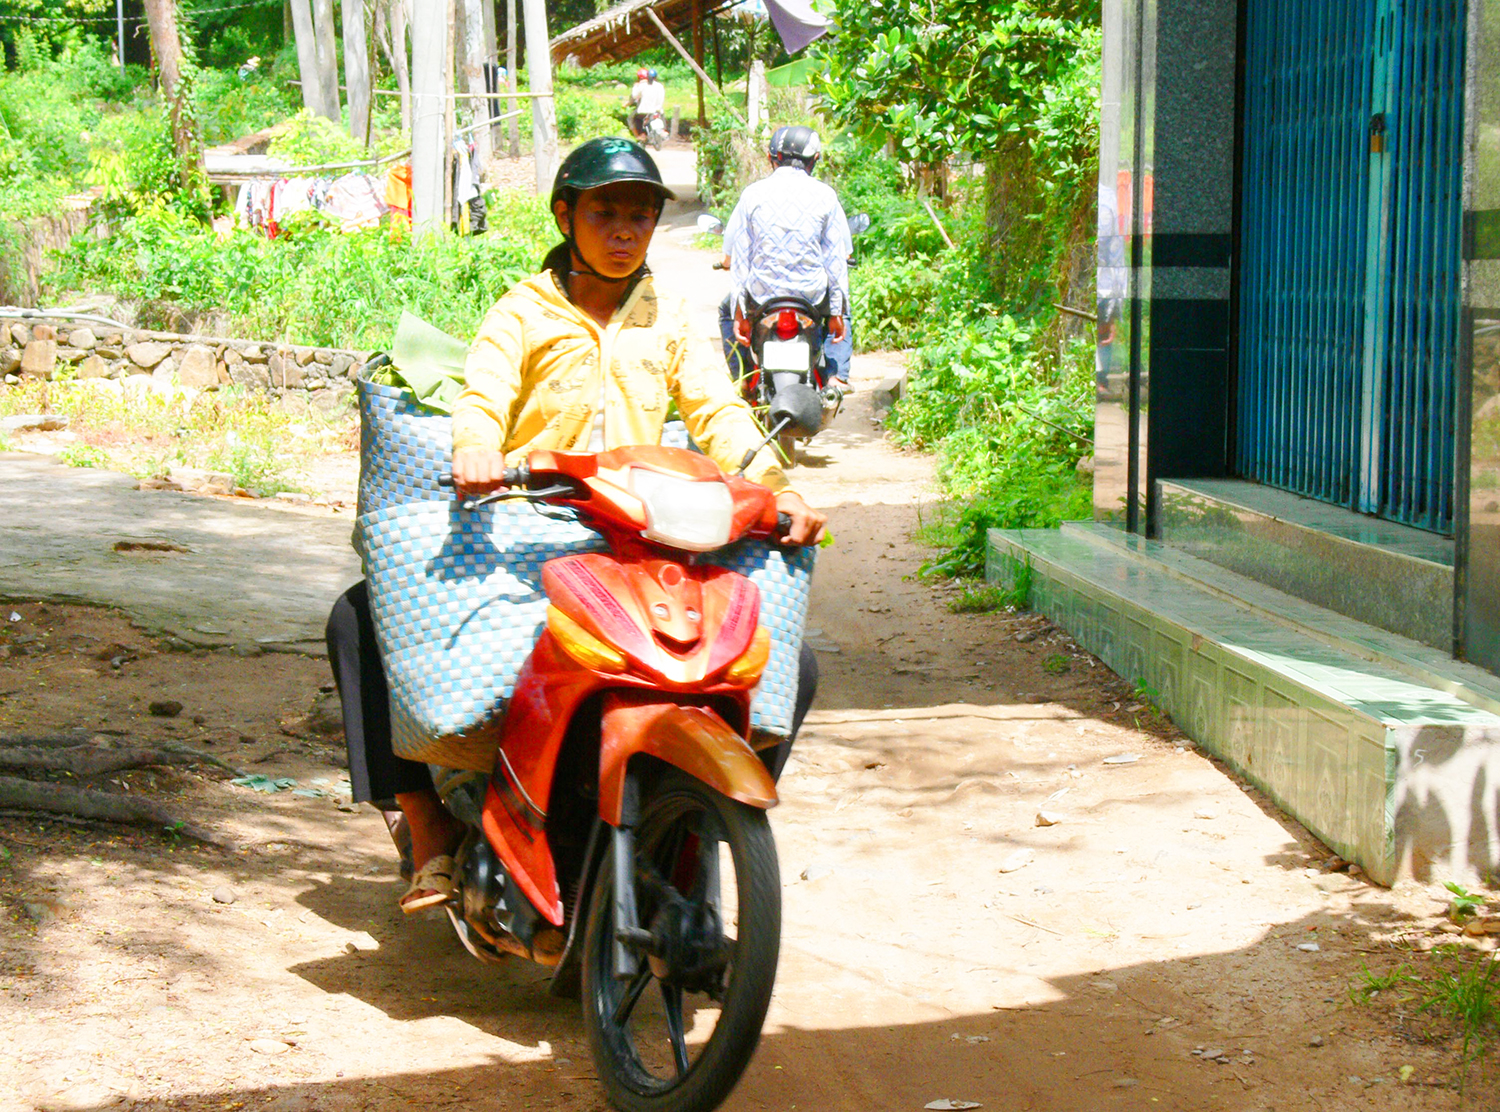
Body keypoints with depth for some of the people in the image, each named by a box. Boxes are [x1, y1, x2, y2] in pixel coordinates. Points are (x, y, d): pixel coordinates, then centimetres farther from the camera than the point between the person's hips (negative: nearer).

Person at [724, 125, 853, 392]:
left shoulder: (753, 193, -3)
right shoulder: (825, 195, -4)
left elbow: (736, 257, -3)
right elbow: (836, 259, -3)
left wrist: (739, 313, 4)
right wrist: (836, 314, 4)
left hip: (761, 296, 0)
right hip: (813, 295, 0)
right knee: (840, 307, 33)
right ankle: (839, 375, 22)